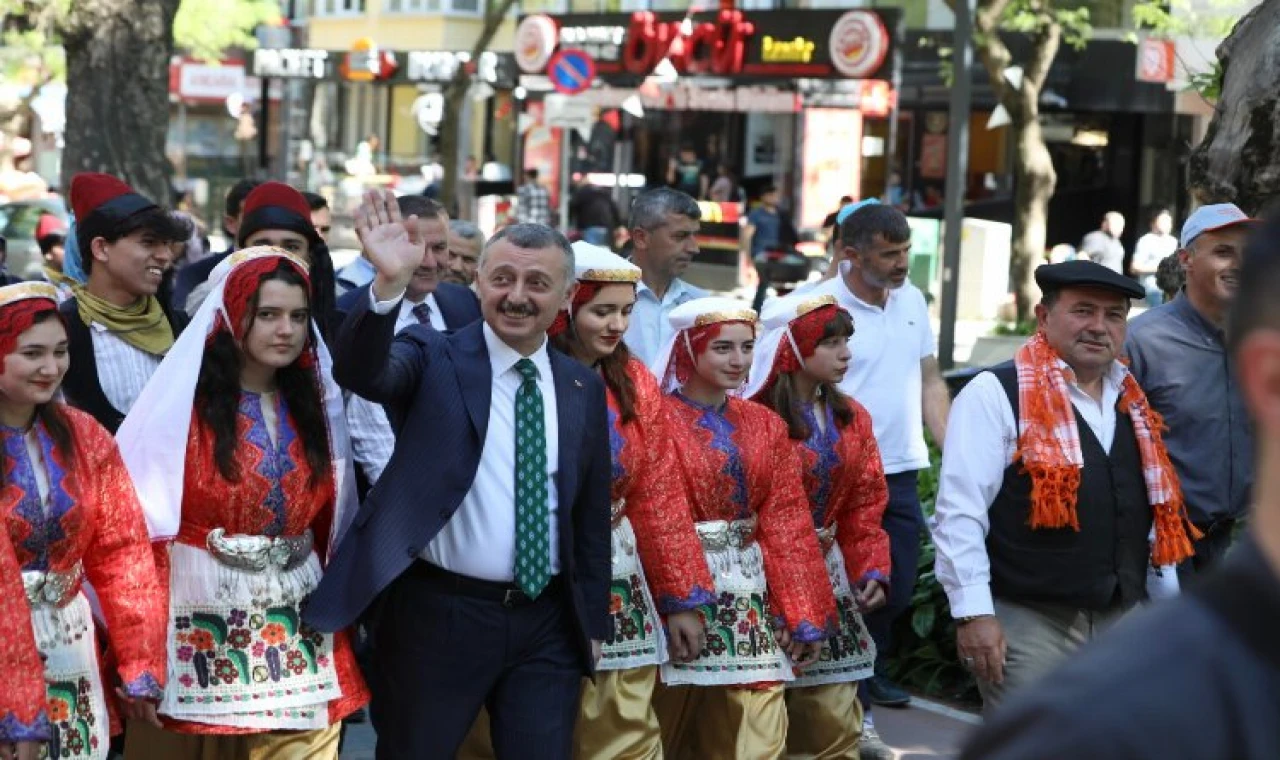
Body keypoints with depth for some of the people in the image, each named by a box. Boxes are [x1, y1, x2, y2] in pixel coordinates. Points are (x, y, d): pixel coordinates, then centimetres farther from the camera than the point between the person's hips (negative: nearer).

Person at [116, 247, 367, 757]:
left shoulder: (311, 401, 9)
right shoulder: (185, 401, -8)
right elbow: (144, 510, -9)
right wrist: (145, 627, -12)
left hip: (297, 617, 4)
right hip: (205, 612, -4)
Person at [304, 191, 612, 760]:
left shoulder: (584, 387, 9)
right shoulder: (435, 359, -3)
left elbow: (592, 514, 13)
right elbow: (361, 372, -25)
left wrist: (593, 622, 12)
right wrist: (389, 284, -41)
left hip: (548, 626, 3)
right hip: (439, 615, -3)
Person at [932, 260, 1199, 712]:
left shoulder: (1133, 403, 14)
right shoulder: (996, 395, -8)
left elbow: (1158, 507, 22)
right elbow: (959, 512, -13)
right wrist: (973, 613, -18)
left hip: (1123, 622, 7)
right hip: (1027, 624, -7)